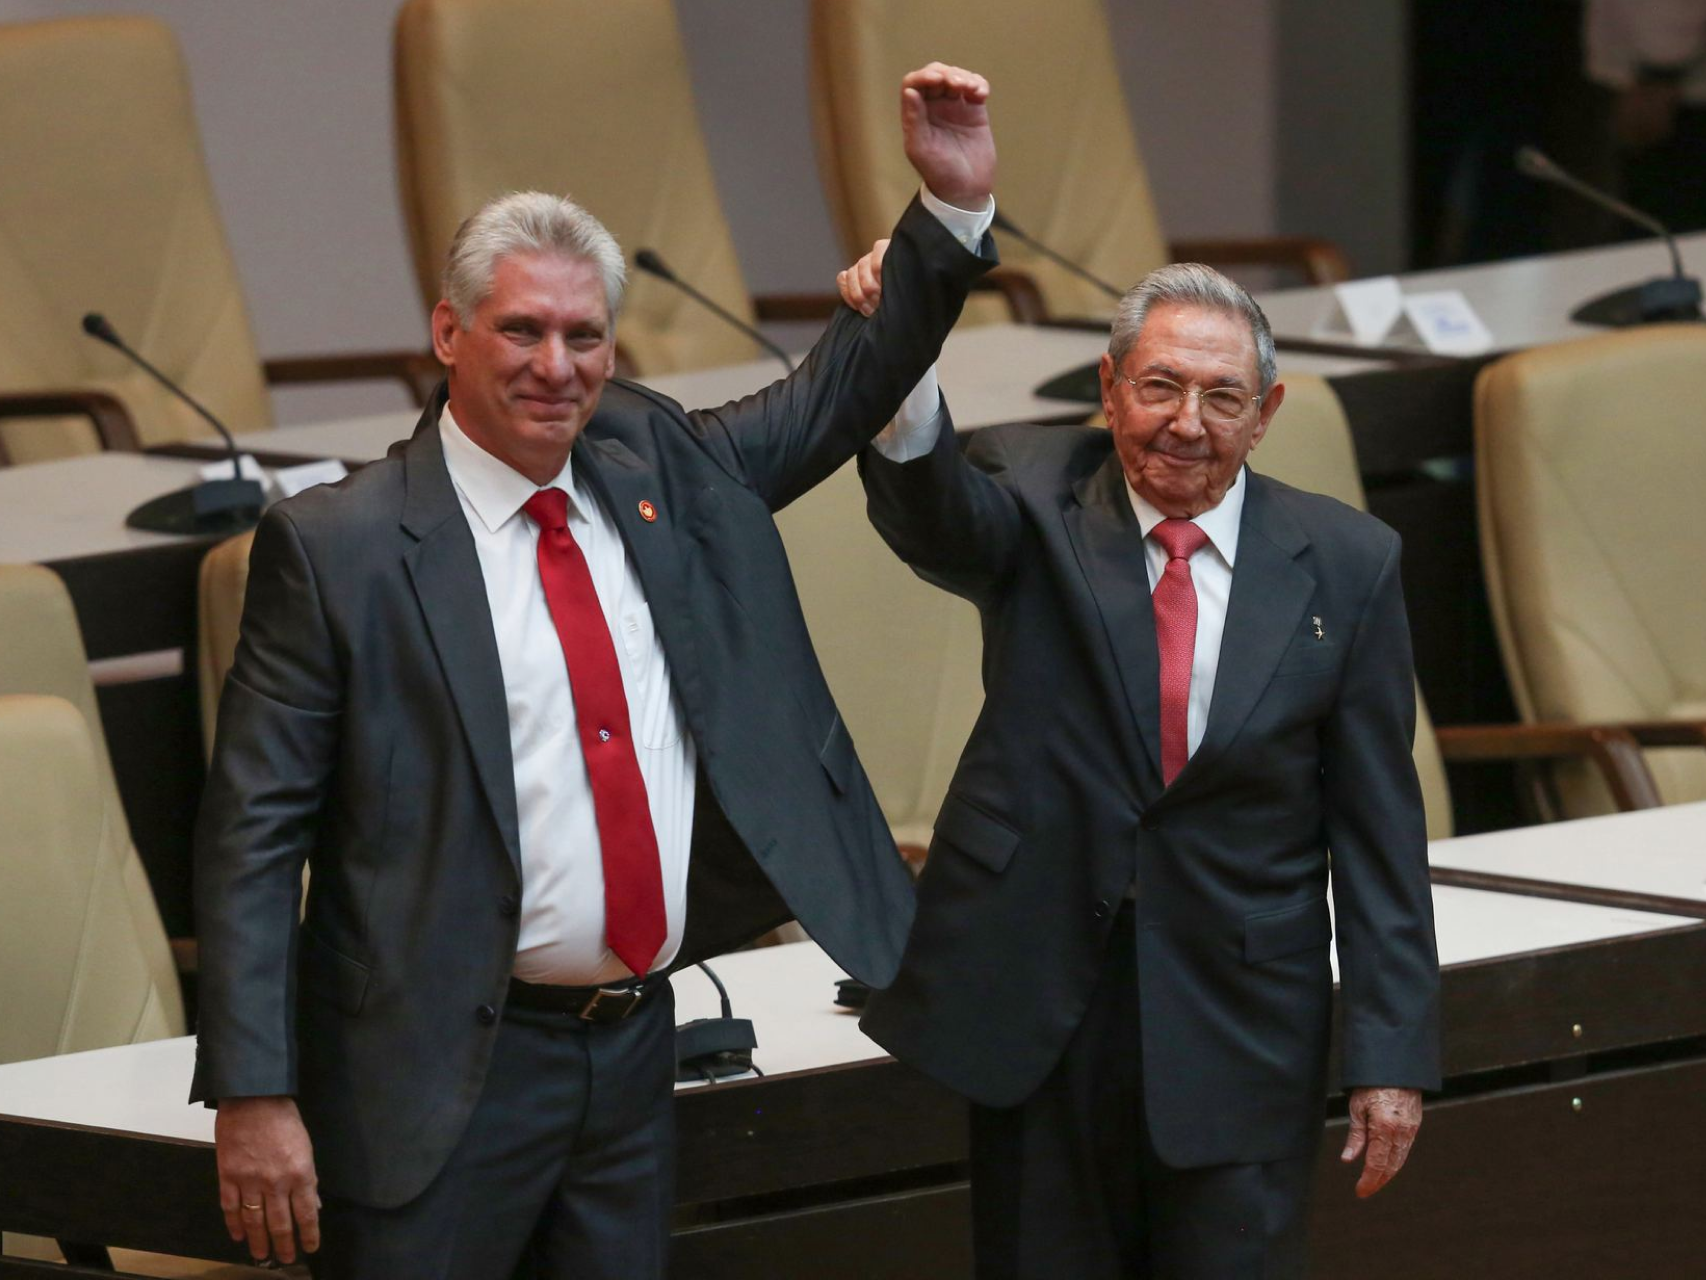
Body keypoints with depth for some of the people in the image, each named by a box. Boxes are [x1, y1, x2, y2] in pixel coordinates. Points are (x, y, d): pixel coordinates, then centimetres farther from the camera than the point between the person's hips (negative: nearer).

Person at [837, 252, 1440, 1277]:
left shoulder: (1346, 565, 1)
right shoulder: (1035, 504, 0)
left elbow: (1378, 825, 2)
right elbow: (932, 513, -25)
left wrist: (1393, 1055, -2)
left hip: (1239, 1029, 0)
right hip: (1038, 1014, 0)